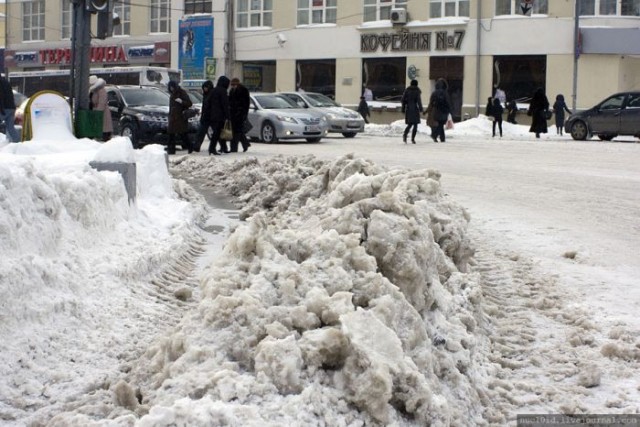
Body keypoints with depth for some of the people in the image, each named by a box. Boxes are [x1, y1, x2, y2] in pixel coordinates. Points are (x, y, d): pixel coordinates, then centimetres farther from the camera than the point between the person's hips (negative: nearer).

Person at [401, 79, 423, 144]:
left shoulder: (407, 90, 8)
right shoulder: (417, 91, -2)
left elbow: (403, 99, 7)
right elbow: (419, 100, -12)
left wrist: (403, 109, 13)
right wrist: (421, 108, -12)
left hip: (408, 109, 4)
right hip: (415, 109, -4)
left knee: (410, 124, 10)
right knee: (415, 124, 4)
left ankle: (405, 135, -17)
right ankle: (413, 138, -4)